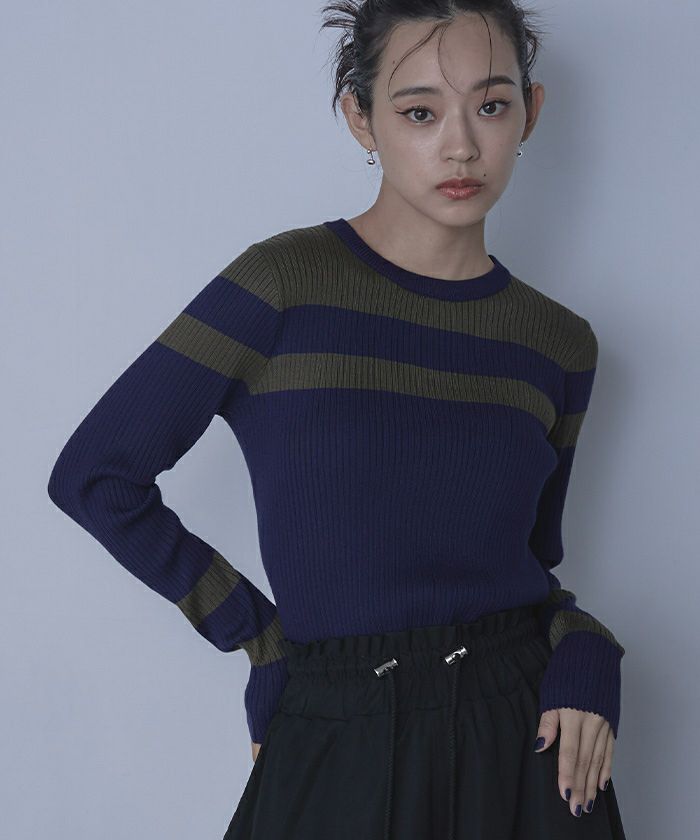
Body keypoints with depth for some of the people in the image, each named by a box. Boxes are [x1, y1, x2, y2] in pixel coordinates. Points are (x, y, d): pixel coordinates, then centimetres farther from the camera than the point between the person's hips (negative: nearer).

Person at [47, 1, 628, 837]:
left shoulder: (559, 344, 3)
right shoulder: (286, 285, -10)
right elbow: (94, 475, -9)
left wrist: (582, 652, -6)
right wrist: (262, 637, -5)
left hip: (525, 738, 3)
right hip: (343, 745, -3)